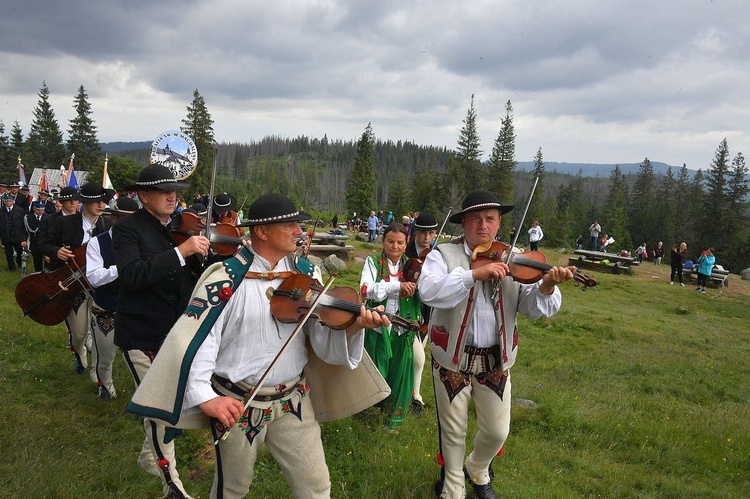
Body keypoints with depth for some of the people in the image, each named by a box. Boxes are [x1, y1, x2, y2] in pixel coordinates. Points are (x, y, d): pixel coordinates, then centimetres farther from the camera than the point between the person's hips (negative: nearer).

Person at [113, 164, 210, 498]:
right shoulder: (127, 229, -11)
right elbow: (132, 275, -28)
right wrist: (180, 252, -34)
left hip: (176, 332, 6)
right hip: (141, 336, -6)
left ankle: (150, 456, 45)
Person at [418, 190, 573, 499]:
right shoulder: (444, 254, -10)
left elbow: (534, 309, -8)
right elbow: (427, 291, -29)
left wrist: (546, 286, -30)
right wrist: (475, 274, -38)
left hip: (495, 358, 3)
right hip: (452, 357, -2)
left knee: (497, 431, 12)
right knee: (453, 430, 13)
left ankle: (478, 472, 46)